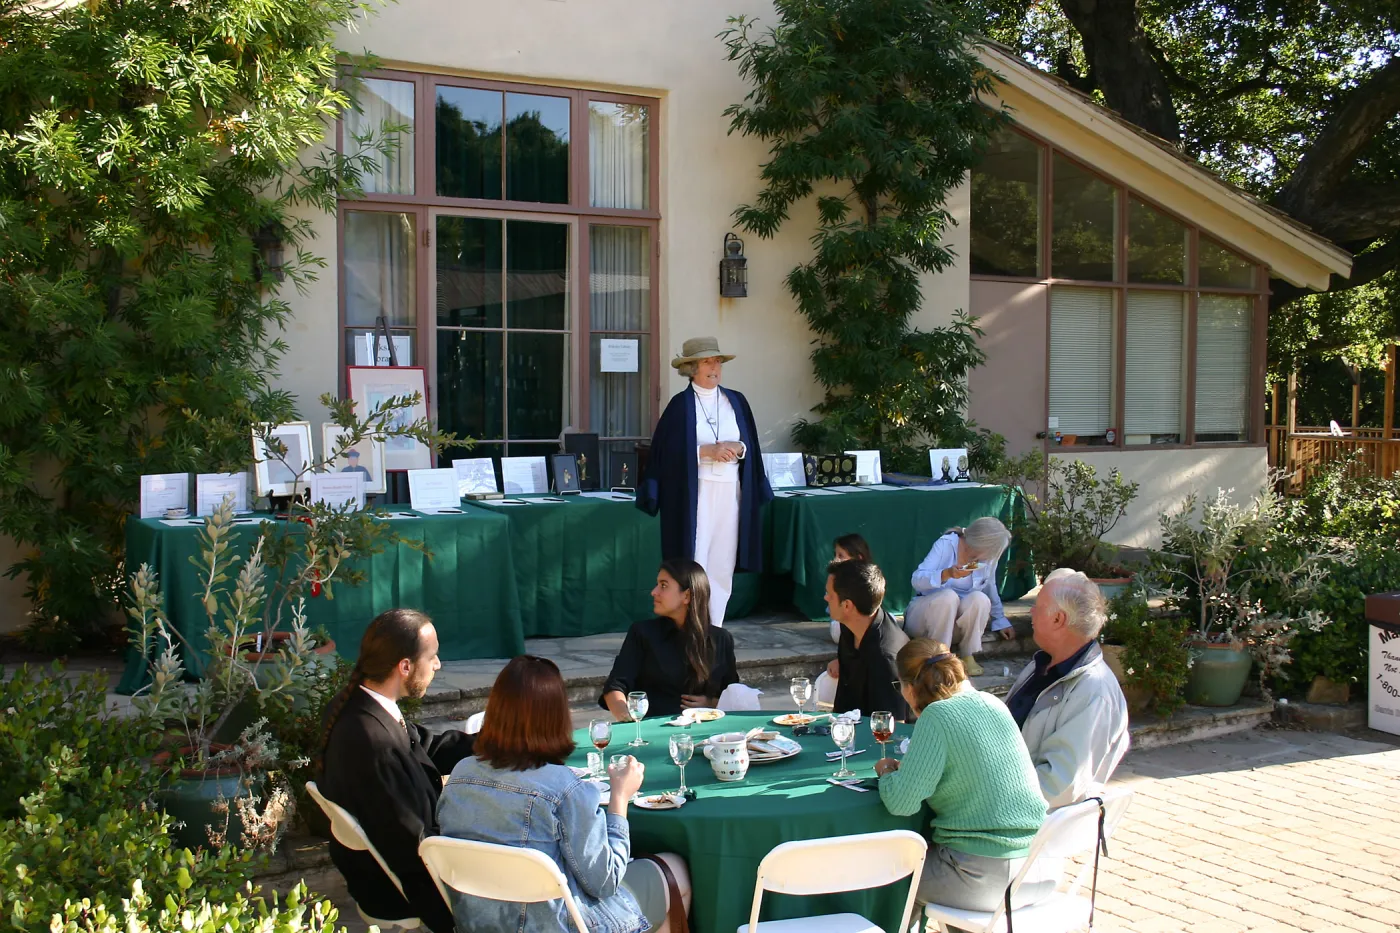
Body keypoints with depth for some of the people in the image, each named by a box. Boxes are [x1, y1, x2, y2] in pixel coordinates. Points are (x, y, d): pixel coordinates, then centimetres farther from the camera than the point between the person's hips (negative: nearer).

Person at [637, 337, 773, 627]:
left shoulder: (736, 401, 12)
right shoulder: (680, 404, 0)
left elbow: (751, 444, 12)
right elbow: (669, 450, -5)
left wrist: (736, 447, -10)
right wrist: (706, 451, -15)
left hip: (730, 491, 4)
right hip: (693, 491, -4)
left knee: (723, 563, 5)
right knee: (694, 563, -9)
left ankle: (715, 629, 13)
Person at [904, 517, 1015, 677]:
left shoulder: (989, 558, -3)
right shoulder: (946, 545, -16)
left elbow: (991, 591, 14)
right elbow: (917, 580, -24)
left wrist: (1001, 621, 11)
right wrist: (947, 574, -38)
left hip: (959, 619, 3)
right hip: (925, 613, -3)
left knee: (980, 598, -28)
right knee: (949, 596, -36)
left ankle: (968, 656, -17)